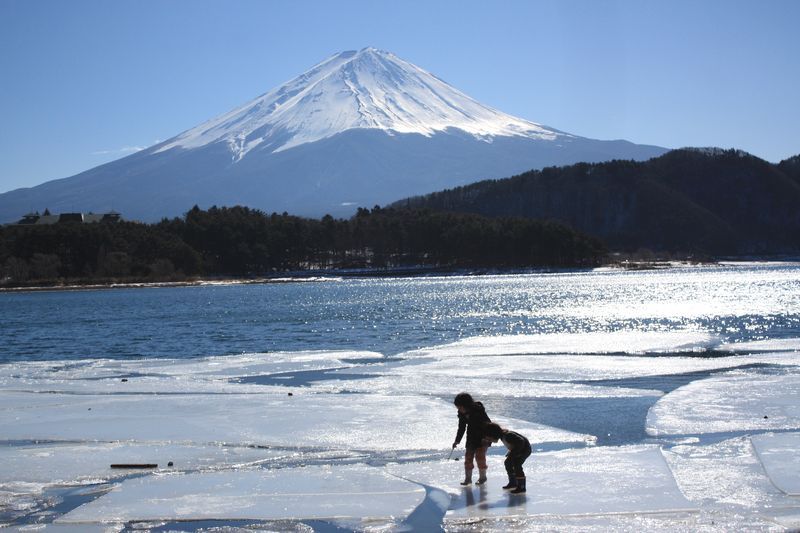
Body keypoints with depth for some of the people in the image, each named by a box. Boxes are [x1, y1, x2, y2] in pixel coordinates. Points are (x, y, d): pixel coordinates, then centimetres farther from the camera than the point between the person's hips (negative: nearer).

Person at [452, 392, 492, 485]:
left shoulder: (478, 410, -24)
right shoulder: (462, 414, -6)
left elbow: (488, 424, -19)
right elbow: (461, 428, 7)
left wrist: (486, 437, -24)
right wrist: (457, 440, 5)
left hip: (483, 437, -6)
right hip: (471, 438, 6)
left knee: (480, 456, -9)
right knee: (468, 456, 2)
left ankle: (482, 477, 8)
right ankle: (468, 478, 9)